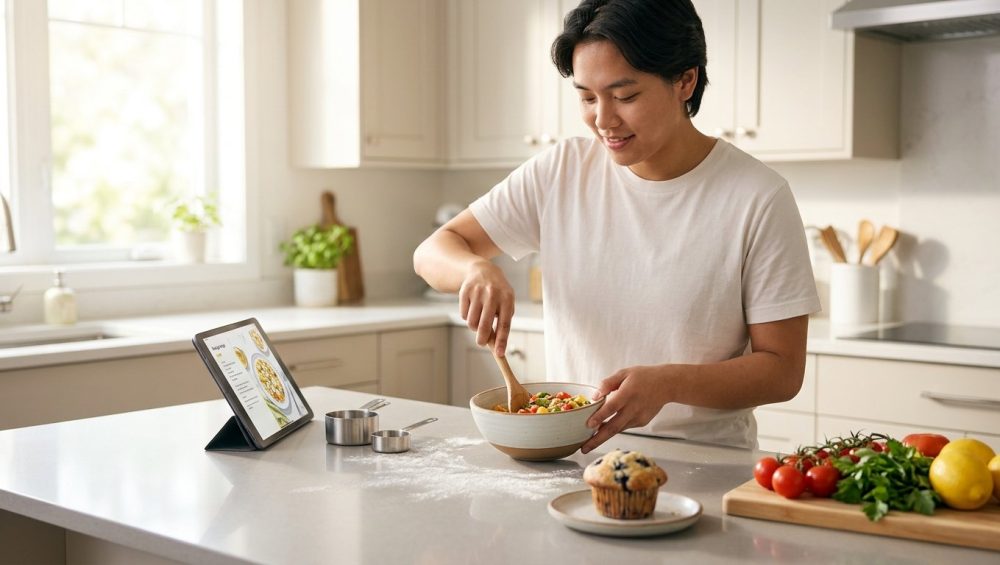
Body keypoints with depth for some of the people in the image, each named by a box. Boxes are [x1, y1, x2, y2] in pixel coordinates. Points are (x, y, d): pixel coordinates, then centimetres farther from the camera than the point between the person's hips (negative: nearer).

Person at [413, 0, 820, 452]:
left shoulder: (758, 198, -9)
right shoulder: (559, 172, 1)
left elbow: (783, 370, -7)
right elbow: (432, 252, 7)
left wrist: (669, 383, -24)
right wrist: (475, 268, -17)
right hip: (569, 454, 3)